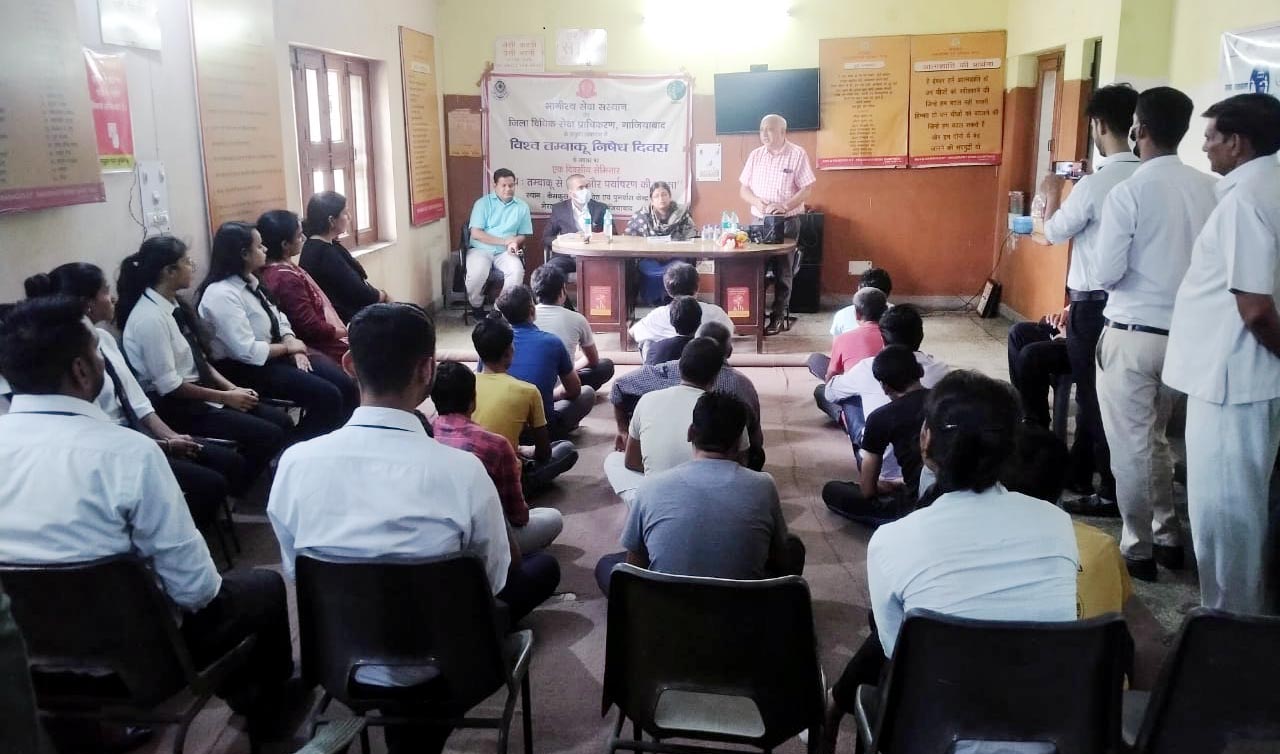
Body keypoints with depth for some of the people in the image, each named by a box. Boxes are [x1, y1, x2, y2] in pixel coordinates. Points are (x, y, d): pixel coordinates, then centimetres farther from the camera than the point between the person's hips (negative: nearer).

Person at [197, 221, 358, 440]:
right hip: (244, 369, -8)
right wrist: (288, 348, -12)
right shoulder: (221, 294, -19)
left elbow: (278, 320, 12)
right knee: (326, 396, -22)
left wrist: (293, 345, -8)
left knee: (346, 386, -8)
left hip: (271, 355, 9)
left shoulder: (250, 281, 9)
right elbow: (248, 351, -25)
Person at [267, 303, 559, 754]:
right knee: (542, 567, 18)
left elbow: (296, 574, -1)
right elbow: (495, 581, -10)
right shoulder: (462, 470, -27)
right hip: (435, 665, -5)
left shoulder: (296, 462, -18)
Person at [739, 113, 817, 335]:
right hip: (759, 221, 4)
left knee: (783, 271, 1)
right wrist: (758, 202, -12)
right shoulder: (755, 155, 8)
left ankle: (778, 317, 9)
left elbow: (806, 190, -7)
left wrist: (785, 206, -22)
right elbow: (743, 189, 8)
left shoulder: (797, 155, -5)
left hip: (787, 222, -3)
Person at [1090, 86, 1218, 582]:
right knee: (1154, 439, 22)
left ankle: (1137, 550, 16)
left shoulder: (1128, 193, -16)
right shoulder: (1207, 189, 0)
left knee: (1130, 447, 6)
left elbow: (1106, 274, -13)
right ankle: (1167, 537, 30)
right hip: (1184, 332, 6)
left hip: (1133, 333, -6)